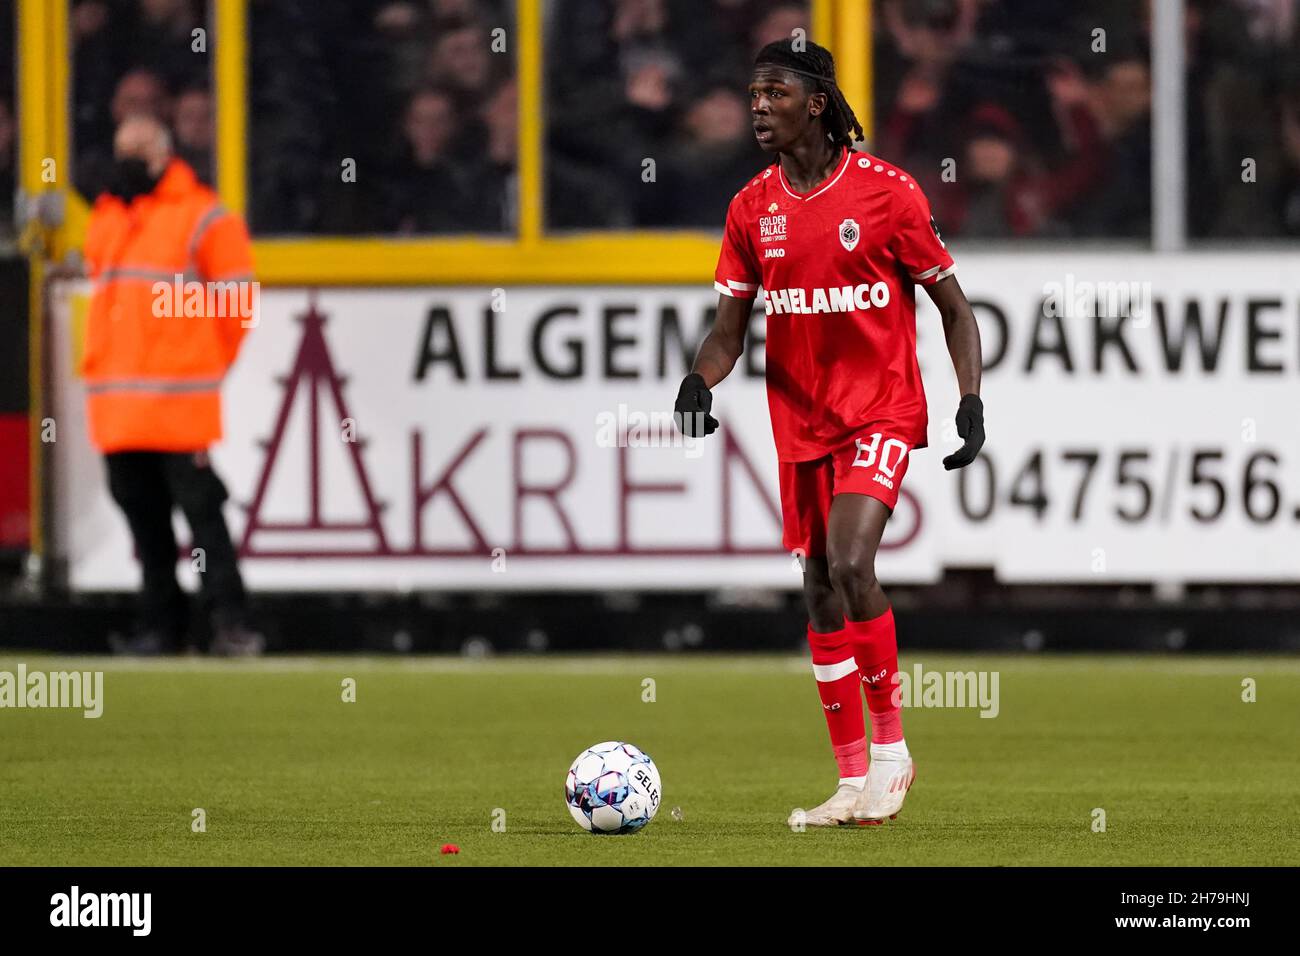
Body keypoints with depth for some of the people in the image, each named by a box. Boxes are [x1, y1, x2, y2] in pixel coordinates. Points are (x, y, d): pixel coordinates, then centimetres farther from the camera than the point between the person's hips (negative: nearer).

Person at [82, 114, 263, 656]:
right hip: (115, 399, 7)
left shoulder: (203, 219, -3)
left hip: (180, 403, -7)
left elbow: (236, 306, -3)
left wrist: (209, 368, 0)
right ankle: (160, 625, 13)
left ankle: (230, 622, -10)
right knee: (141, 510, 7)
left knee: (198, 505, -10)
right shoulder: (105, 220, 19)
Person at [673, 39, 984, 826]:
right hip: (801, 421, 5)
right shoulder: (752, 208, 4)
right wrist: (701, 383, -12)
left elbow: (952, 304, -2)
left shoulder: (887, 192, -8)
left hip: (882, 410, -5)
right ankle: (855, 781, 13)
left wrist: (972, 401, -11)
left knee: (849, 563, -23)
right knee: (821, 591, 6)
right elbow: (731, 326, 8)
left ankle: (891, 742, -6)